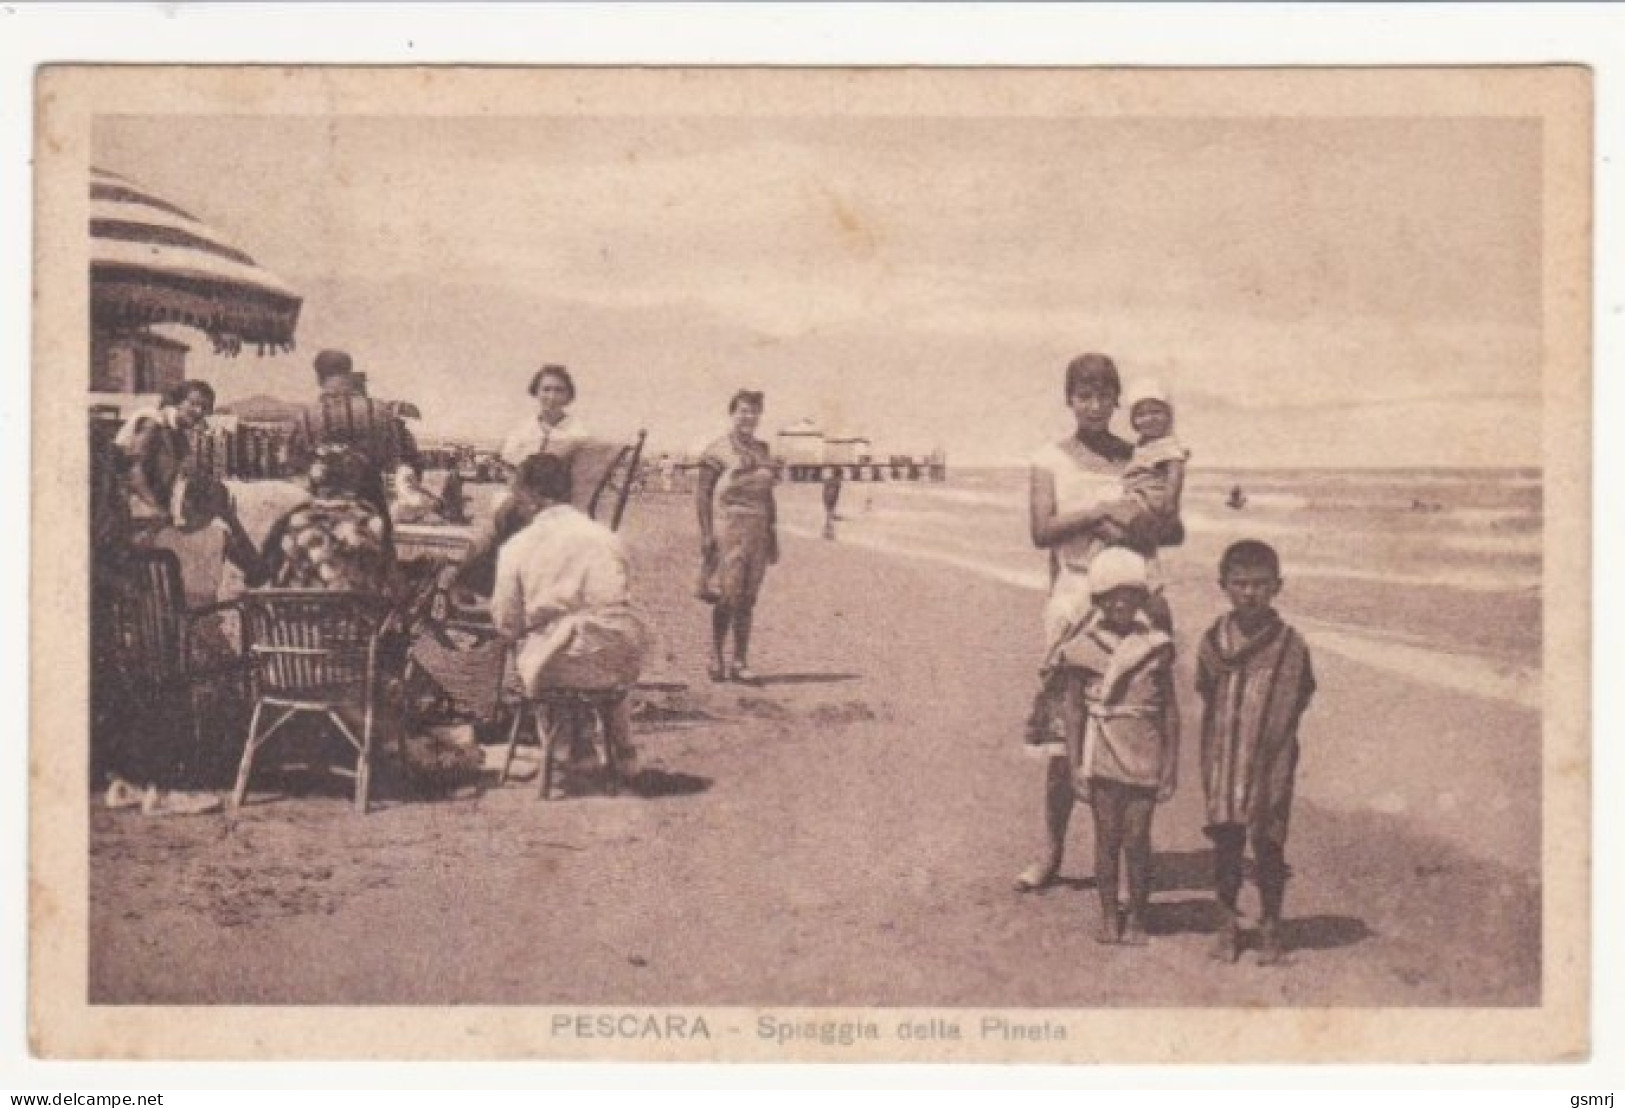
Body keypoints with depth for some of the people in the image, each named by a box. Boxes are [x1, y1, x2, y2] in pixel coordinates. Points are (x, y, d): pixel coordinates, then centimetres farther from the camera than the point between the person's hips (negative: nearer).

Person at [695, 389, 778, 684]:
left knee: (747, 599, 5)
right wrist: (706, 534, -12)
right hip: (728, 528, -6)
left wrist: (773, 535, 17)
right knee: (727, 598, -7)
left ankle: (740, 662, 9)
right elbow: (702, 494, -5)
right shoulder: (718, 451, -2)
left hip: (757, 532, 6)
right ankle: (717, 659, 3)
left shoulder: (763, 451, 16)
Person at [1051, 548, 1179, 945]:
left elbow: (1170, 710, 6)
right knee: (1107, 836, 3)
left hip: (1144, 758, 0)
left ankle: (1136, 916, 11)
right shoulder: (1083, 647, -1)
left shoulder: (1155, 646, 1)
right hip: (1101, 756, 0)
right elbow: (1074, 710, 3)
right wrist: (1075, 766, 0)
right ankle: (1108, 914, 14)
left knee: (1137, 838, -1)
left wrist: (1171, 765, 3)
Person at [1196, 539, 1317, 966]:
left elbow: (1296, 702, 2)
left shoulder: (1290, 645, -7)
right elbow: (1207, 696, 9)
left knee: (1269, 847, 5)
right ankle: (1227, 923, 21)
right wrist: (1207, 764, 7)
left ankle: (1270, 926, 21)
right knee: (1226, 844, 7)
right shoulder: (1214, 641, 0)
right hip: (1224, 761, 2)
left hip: (1270, 765, -2)